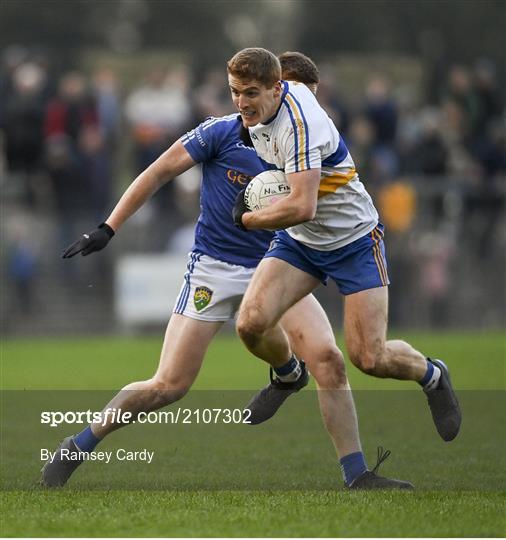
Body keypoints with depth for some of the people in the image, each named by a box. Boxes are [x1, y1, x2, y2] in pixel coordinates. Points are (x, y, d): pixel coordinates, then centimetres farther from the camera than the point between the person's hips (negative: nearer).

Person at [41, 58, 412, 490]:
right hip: (215, 269, -4)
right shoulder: (222, 133, -10)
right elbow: (159, 173, -4)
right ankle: (78, 447, 12)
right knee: (169, 386, -7)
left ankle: (357, 475, -10)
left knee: (328, 358, -17)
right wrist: (109, 228, -7)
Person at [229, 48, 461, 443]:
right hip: (299, 241, 7)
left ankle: (432, 376, 23)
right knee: (251, 323, -15)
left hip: (354, 240, -7)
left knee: (370, 358, -10)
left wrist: (247, 218, -22)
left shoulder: (299, 124, -32)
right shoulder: (272, 97, -6)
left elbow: (301, 207, -38)